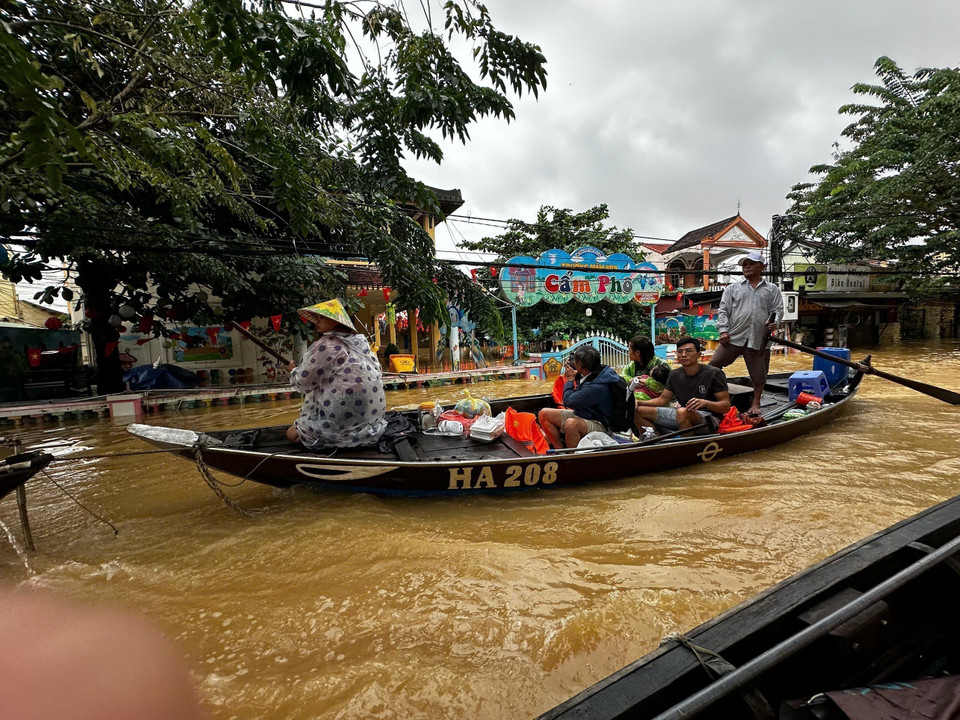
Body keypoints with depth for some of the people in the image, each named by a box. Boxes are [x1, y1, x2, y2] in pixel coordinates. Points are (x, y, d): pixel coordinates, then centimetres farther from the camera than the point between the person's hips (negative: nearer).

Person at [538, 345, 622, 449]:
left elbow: (568, 401, -24)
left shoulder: (598, 387, -30)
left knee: (571, 424, -42)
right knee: (544, 414, 0)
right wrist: (576, 375, 5)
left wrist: (571, 379, -10)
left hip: (597, 424, -10)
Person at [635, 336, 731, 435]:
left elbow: (726, 405, -10)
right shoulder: (674, 375, 9)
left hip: (709, 417, -6)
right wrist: (639, 402, -7)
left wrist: (705, 403, -30)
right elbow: (663, 399, 9)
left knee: (682, 412, -41)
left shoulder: (714, 374, -7)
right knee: (637, 410, -8)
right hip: (680, 416, 6)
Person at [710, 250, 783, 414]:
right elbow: (723, 310, 6)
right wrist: (723, 330, -7)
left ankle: (755, 403, 23)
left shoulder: (772, 289, 16)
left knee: (759, 375, 6)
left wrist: (774, 322, -13)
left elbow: (778, 310, 10)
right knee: (714, 364, -9)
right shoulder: (732, 288, 14)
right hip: (733, 337, 0)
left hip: (759, 340, 1)